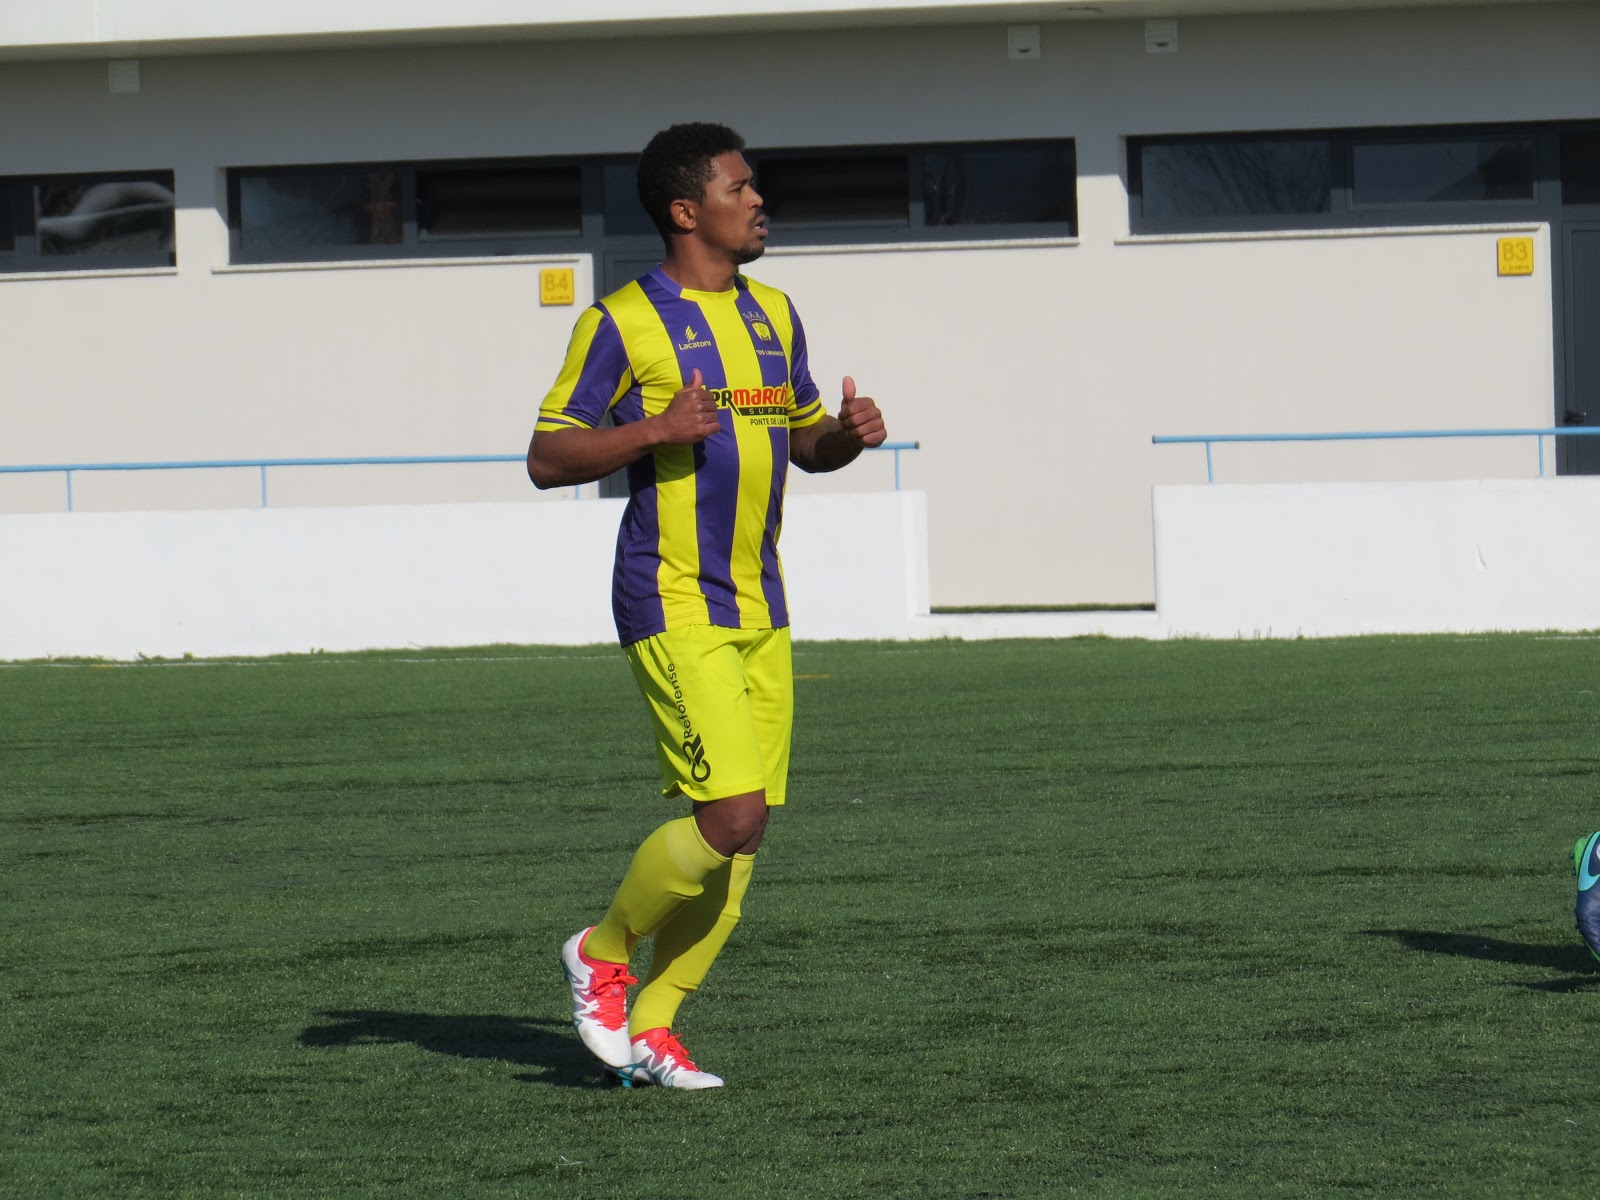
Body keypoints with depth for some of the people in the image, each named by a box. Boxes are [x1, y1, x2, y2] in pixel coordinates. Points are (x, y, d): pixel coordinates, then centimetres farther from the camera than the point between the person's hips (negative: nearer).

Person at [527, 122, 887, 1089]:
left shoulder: (774, 314, 14)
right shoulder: (624, 322, -7)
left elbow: (804, 436, 25)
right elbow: (548, 458, -7)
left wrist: (848, 434, 2)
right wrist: (656, 431, -21)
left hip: (759, 608, 7)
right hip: (674, 607, -7)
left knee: (745, 833, 4)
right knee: (732, 814, -17)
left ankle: (651, 1028, 13)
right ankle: (603, 954, 6)